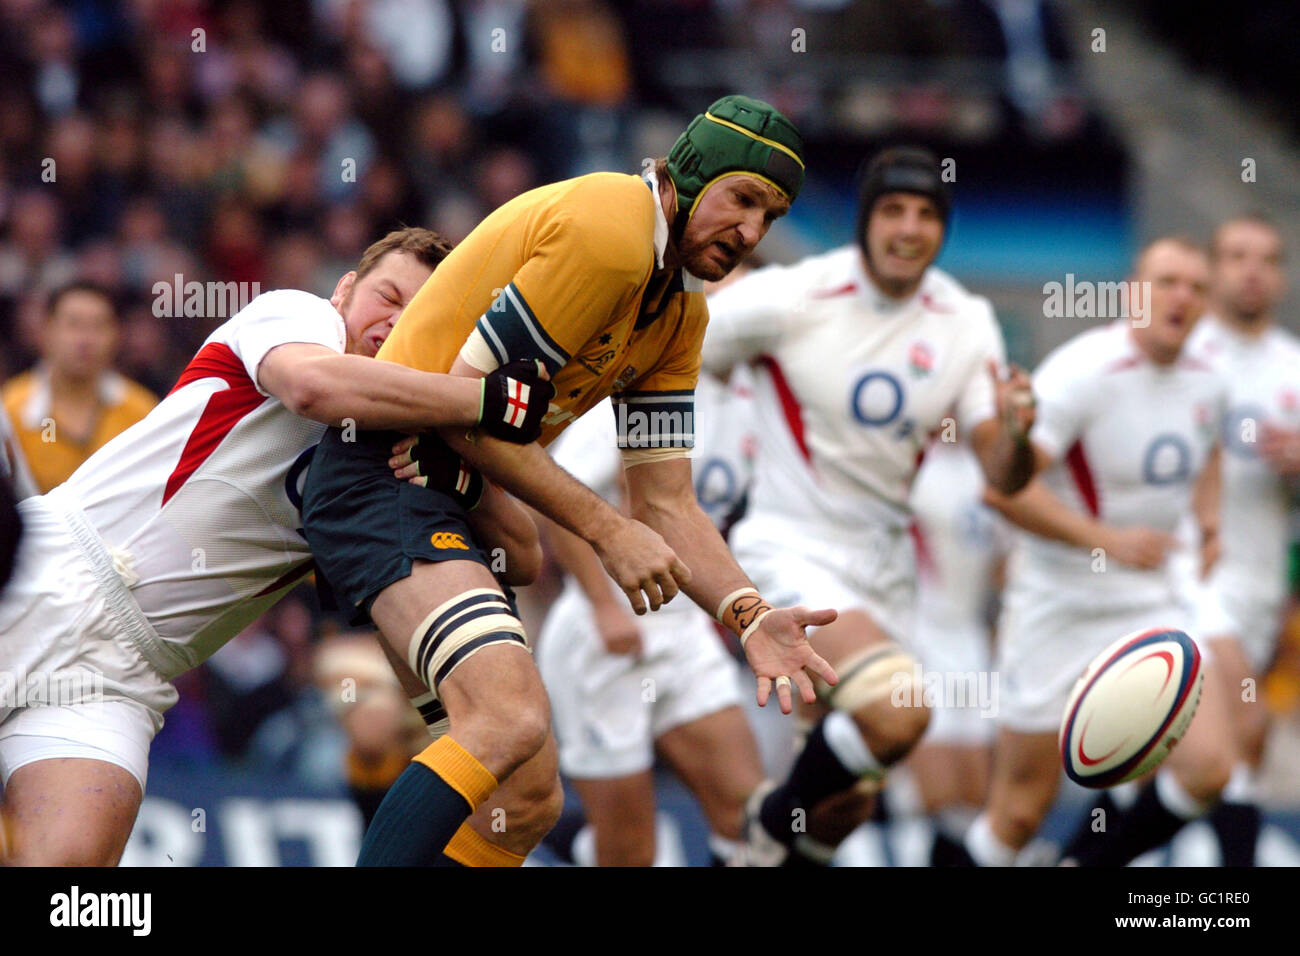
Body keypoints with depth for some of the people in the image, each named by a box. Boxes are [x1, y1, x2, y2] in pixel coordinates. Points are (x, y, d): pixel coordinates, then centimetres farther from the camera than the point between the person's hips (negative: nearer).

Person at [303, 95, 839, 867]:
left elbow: (665, 502, 11)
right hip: (383, 475, -10)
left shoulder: (683, 312, 13)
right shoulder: (607, 231, -16)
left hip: (451, 504, 10)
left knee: (531, 800, 11)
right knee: (510, 720, -31)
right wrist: (606, 530, -16)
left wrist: (748, 617, -6)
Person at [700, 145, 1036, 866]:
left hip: (883, 564, 6)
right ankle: (777, 818, -3)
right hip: (792, 554, -6)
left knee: (844, 809, 11)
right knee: (898, 712, -29)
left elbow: (1004, 478, -3)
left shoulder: (965, 324, -1)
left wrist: (1014, 435, -25)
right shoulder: (790, 299, -14)